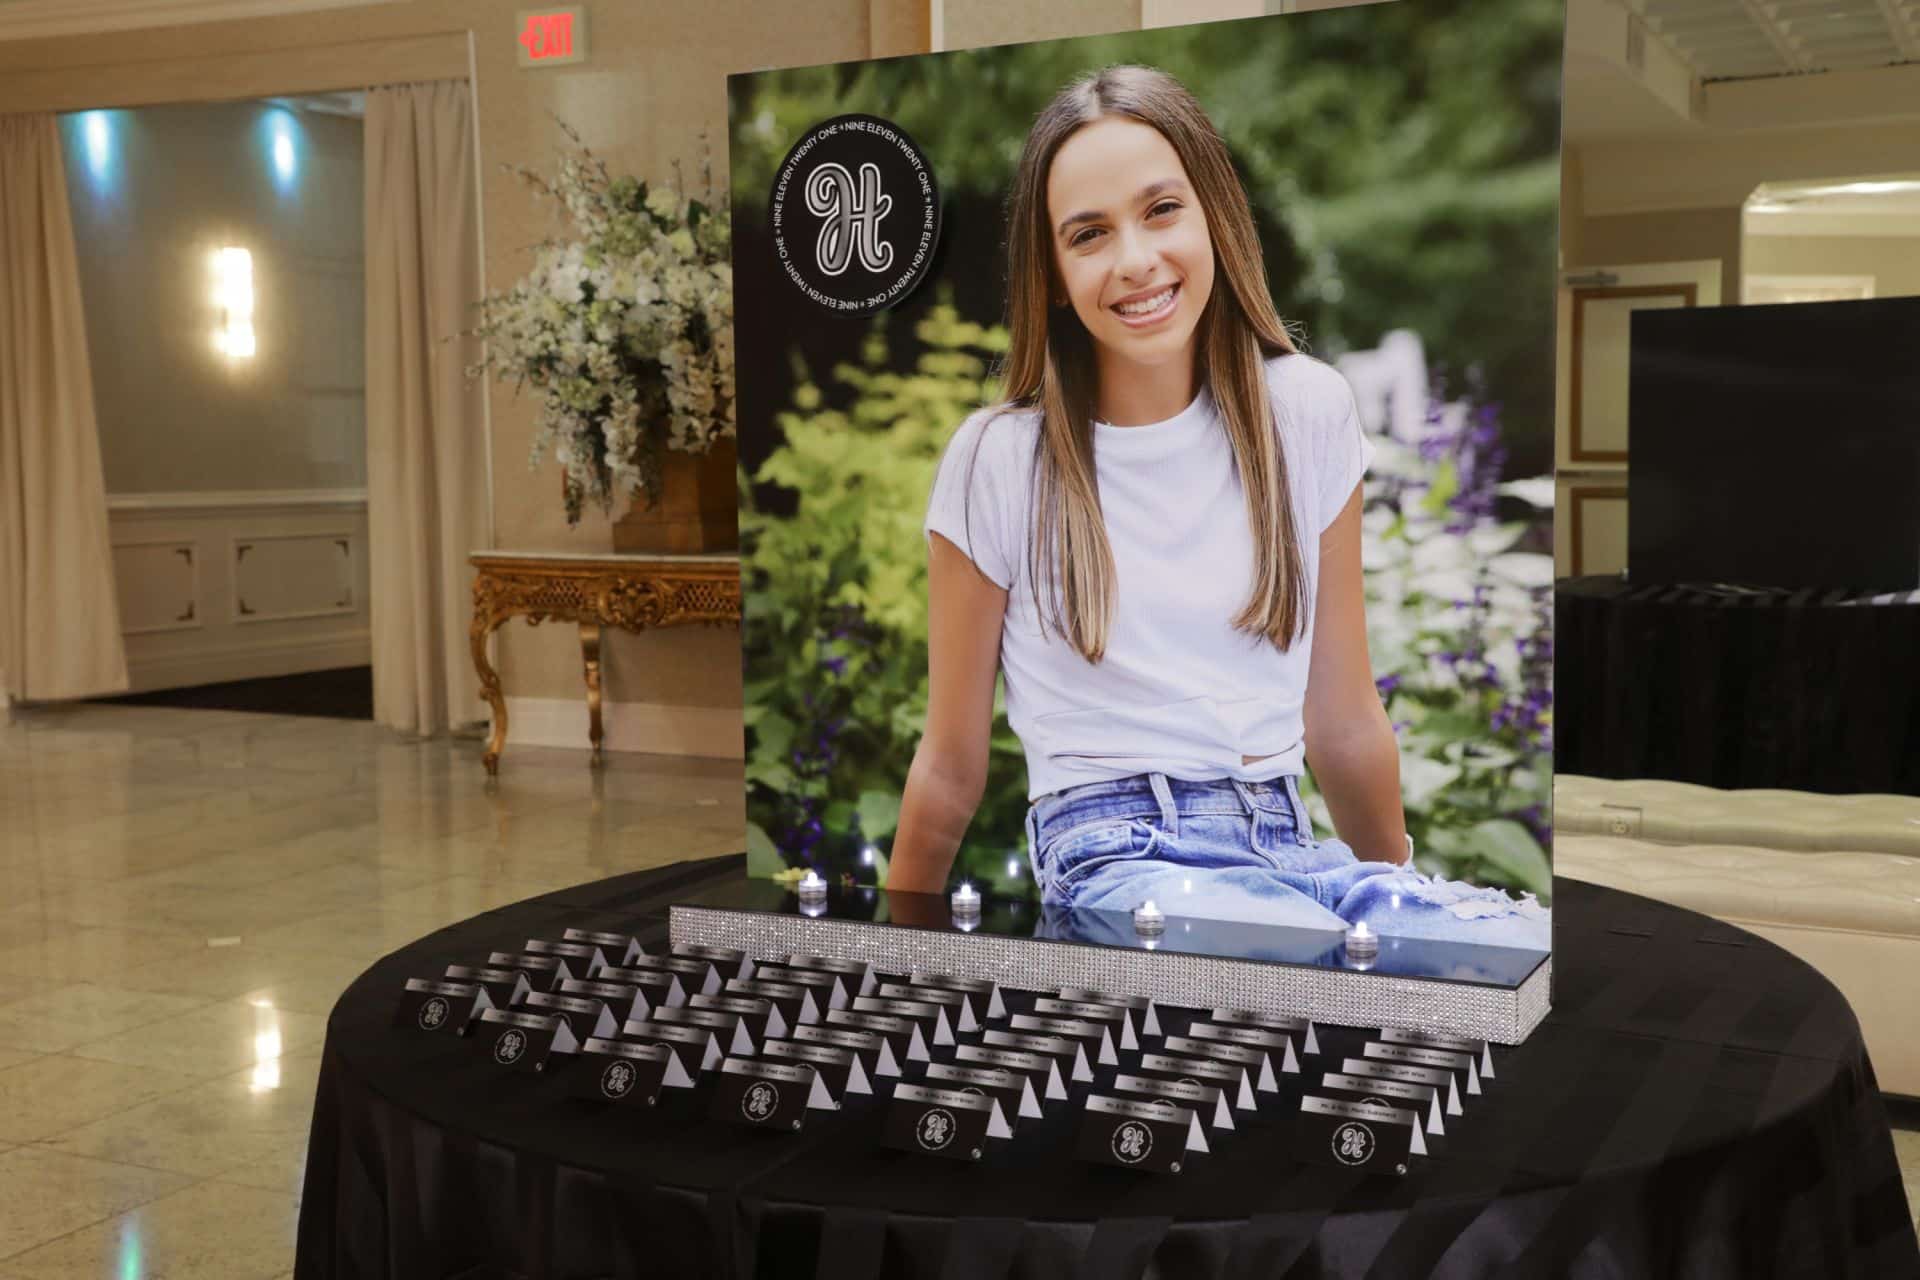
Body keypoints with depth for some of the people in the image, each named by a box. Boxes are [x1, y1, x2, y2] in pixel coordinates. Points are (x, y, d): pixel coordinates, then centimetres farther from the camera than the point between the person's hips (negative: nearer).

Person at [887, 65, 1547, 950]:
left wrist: (1400, 886, 22)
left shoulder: (1306, 413, 7)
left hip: (1290, 848, 4)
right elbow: (951, 768, 8)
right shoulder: (998, 461, -2)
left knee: (1548, 951, -27)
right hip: (1119, 860, -3)